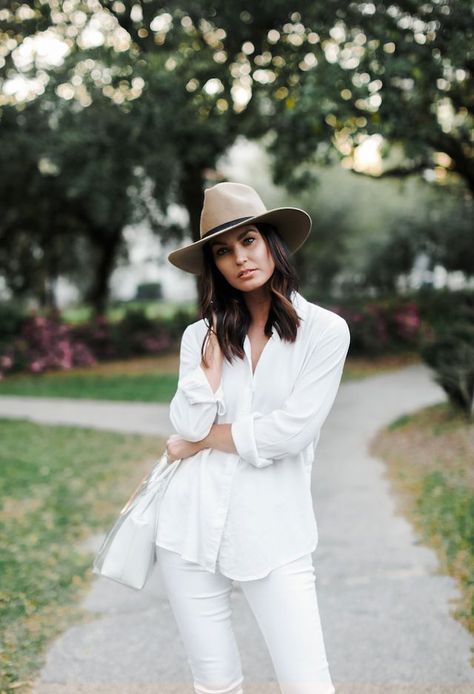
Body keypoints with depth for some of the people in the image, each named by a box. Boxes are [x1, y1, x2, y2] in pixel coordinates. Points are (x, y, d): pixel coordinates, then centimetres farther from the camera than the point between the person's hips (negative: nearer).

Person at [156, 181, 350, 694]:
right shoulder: (201, 335, 6)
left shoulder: (324, 330, -5)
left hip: (273, 535, -3)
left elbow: (290, 431, -13)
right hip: (192, 527, 3)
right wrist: (213, 350, -9)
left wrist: (202, 441, -4)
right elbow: (188, 425, -6)